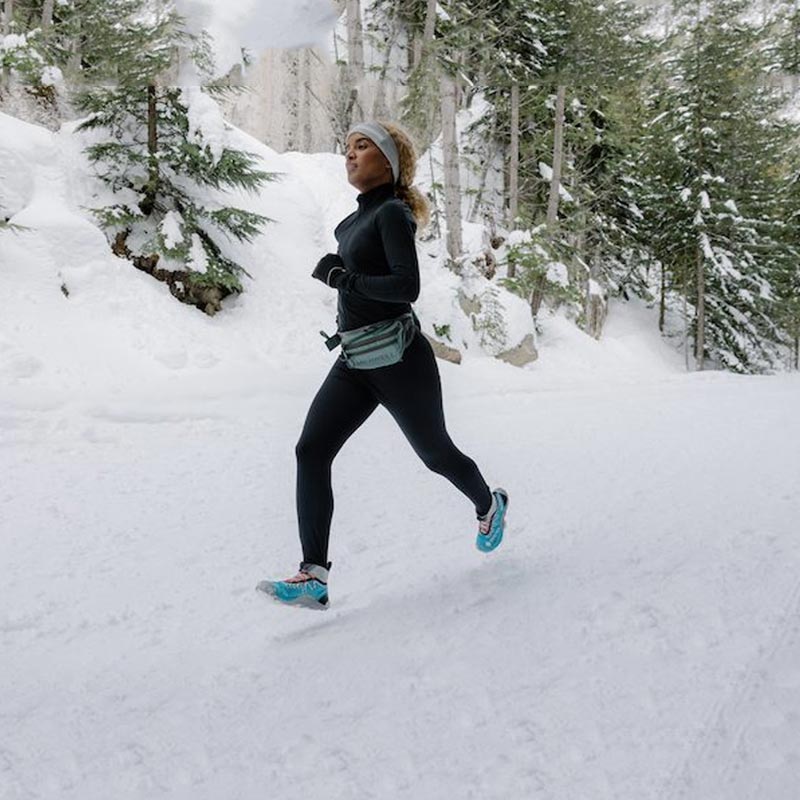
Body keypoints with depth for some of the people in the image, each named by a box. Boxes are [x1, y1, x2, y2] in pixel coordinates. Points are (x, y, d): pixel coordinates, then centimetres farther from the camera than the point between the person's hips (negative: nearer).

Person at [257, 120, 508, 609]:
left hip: (399, 360, -8)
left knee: (435, 452, 11)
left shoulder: (392, 213, -12)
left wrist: (343, 278, -21)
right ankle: (314, 577, -12)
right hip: (354, 362, 8)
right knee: (311, 451, -9)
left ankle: (490, 505, 44)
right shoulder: (355, 221, 14)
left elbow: (408, 286, -23)